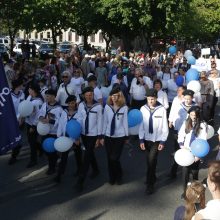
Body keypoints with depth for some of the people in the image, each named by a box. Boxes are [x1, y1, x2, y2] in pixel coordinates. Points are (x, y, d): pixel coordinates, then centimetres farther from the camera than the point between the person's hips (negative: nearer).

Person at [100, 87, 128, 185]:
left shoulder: (124, 107, -7)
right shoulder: (107, 107, -2)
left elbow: (125, 122, -2)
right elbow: (105, 122, 3)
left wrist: (126, 136, 3)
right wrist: (102, 136, 4)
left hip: (119, 136, -2)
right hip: (108, 136, 2)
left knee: (115, 158, -5)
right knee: (109, 158, 8)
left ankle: (119, 176, 21)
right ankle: (111, 178, 27)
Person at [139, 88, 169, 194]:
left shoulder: (162, 109, -12)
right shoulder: (143, 109, -5)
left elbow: (165, 126, -6)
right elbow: (141, 125, 1)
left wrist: (163, 141, -6)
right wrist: (141, 140, -2)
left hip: (157, 139, -3)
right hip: (146, 139, 3)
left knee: (151, 161, -7)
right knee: (149, 161, 13)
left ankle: (150, 184, 6)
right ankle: (152, 178, 33)